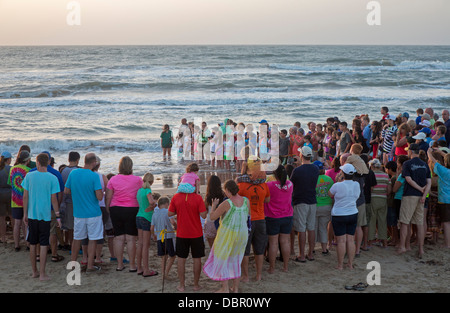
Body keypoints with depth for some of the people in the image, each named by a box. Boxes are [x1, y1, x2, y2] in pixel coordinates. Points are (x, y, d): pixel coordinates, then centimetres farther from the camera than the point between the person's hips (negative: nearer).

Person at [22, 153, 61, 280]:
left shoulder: (29, 176, -2)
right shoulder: (52, 178, -8)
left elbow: (25, 196, 0)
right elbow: (53, 199, -7)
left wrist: (25, 214, 9)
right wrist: (58, 216, 2)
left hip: (32, 215, 2)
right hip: (45, 215, -2)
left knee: (33, 244, 13)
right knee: (44, 245, 3)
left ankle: (34, 271, 22)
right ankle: (42, 274, 5)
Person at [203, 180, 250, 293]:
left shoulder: (226, 204, -22)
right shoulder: (246, 201, -8)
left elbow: (212, 217, -13)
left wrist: (214, 205, 3)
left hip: (227, 235, -5)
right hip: (242, 234, 5)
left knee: (222, 260, 12)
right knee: (236, 260, 21)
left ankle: (225, 288, 16)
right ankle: (236, 288, 26)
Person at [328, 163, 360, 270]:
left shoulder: (338, 186, -16)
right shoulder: (357, 185, -2)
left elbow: (329, 194, 0)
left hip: (339, 215, -4)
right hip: (353, 214, 4)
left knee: (341, 241, -2)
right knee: (351, 240, 9)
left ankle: (340, 265, 3)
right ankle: (350, 263, 13)